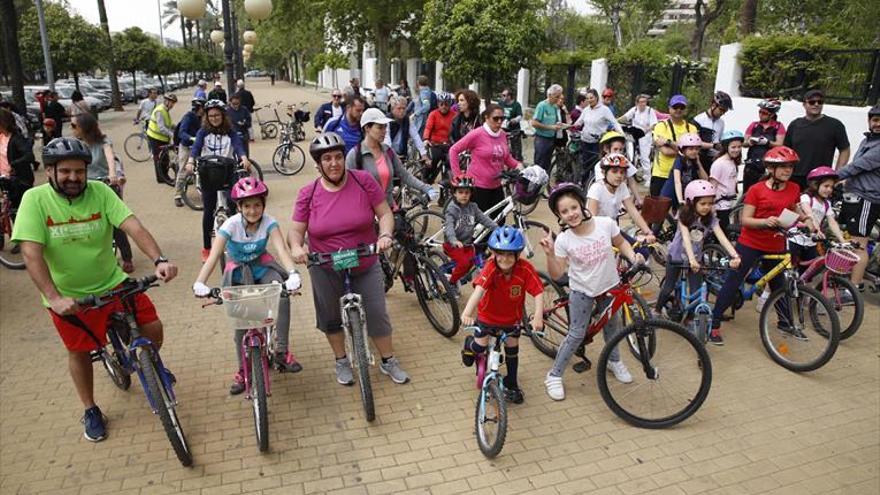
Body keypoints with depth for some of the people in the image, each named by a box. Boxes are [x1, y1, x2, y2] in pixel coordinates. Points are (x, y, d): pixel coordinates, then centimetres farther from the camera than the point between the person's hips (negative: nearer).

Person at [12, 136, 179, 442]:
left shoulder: (99, 191, -12)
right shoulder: (35, 199, -15)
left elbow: (133, 226, -23)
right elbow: (31, 254, -22)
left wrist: (159, 260, -40)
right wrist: (53, 298, -33)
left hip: (113, 283, 1)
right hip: (68, 296, -1)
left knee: (153, 329, -5)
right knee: (79, 351, 12)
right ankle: (91, 411, 34)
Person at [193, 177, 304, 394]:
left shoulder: (269, 222, -21)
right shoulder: (231, 225, -24)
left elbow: (282, 249, -35)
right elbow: (213, 256, -31)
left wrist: (292, 274, -54)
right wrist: (199, 283, -47)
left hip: (261, 266, 0)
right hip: (237, 272, 0)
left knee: (283, 292, -30)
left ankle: (282, 350, -22)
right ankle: (243, 371, 13)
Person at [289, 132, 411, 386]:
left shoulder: (363, 180, -10)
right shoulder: (308, 193, -9)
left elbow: (385, 213, -6)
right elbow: (296, 230, -6)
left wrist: (385, 234, -25)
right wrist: (296, 247, -27)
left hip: (365, 266, 0)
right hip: (326, 269, 1)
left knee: (377, 315, 6)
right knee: (331, 317, 15)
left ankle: (388, 361, 27)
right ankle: (341, 361, 38)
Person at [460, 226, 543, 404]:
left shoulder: (525, 269, -27)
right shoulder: (491, 268, -33)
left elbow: (538, 293, -29)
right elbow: (479, 289, -47)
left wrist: (538, 316, -43)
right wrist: (467, 312, -60)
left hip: (512, 318, 2)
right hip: (488, 315, -1)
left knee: (512, 350, 11)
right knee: (480, 347, -1)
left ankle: (511, 384, 34)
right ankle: (469, 344, 37)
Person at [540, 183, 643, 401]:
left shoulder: (606, 223, -19)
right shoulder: (563, 240, -22)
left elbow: (621, 243, 2)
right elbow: (556, 274, -18)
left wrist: (633, 256, -15)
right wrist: (550, 254, -32)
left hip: (609, 285, 3)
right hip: (582, 291, -3)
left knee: (612, 324, 22)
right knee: (577, 334, -1)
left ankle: (614, 361, 50)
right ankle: (554, 375, 14)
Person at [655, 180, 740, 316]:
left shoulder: (711, 219, -13)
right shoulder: (684, 216, -21)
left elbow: (722, 237, -25)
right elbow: (686, 237, -33)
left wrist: (735, 256, -40)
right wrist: (691, 259, -47)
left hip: (696, 258, 2)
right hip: (676, 256, -2)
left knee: (697, 293, -4)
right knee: (669, 287, 11)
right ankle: (658, 309, 36)